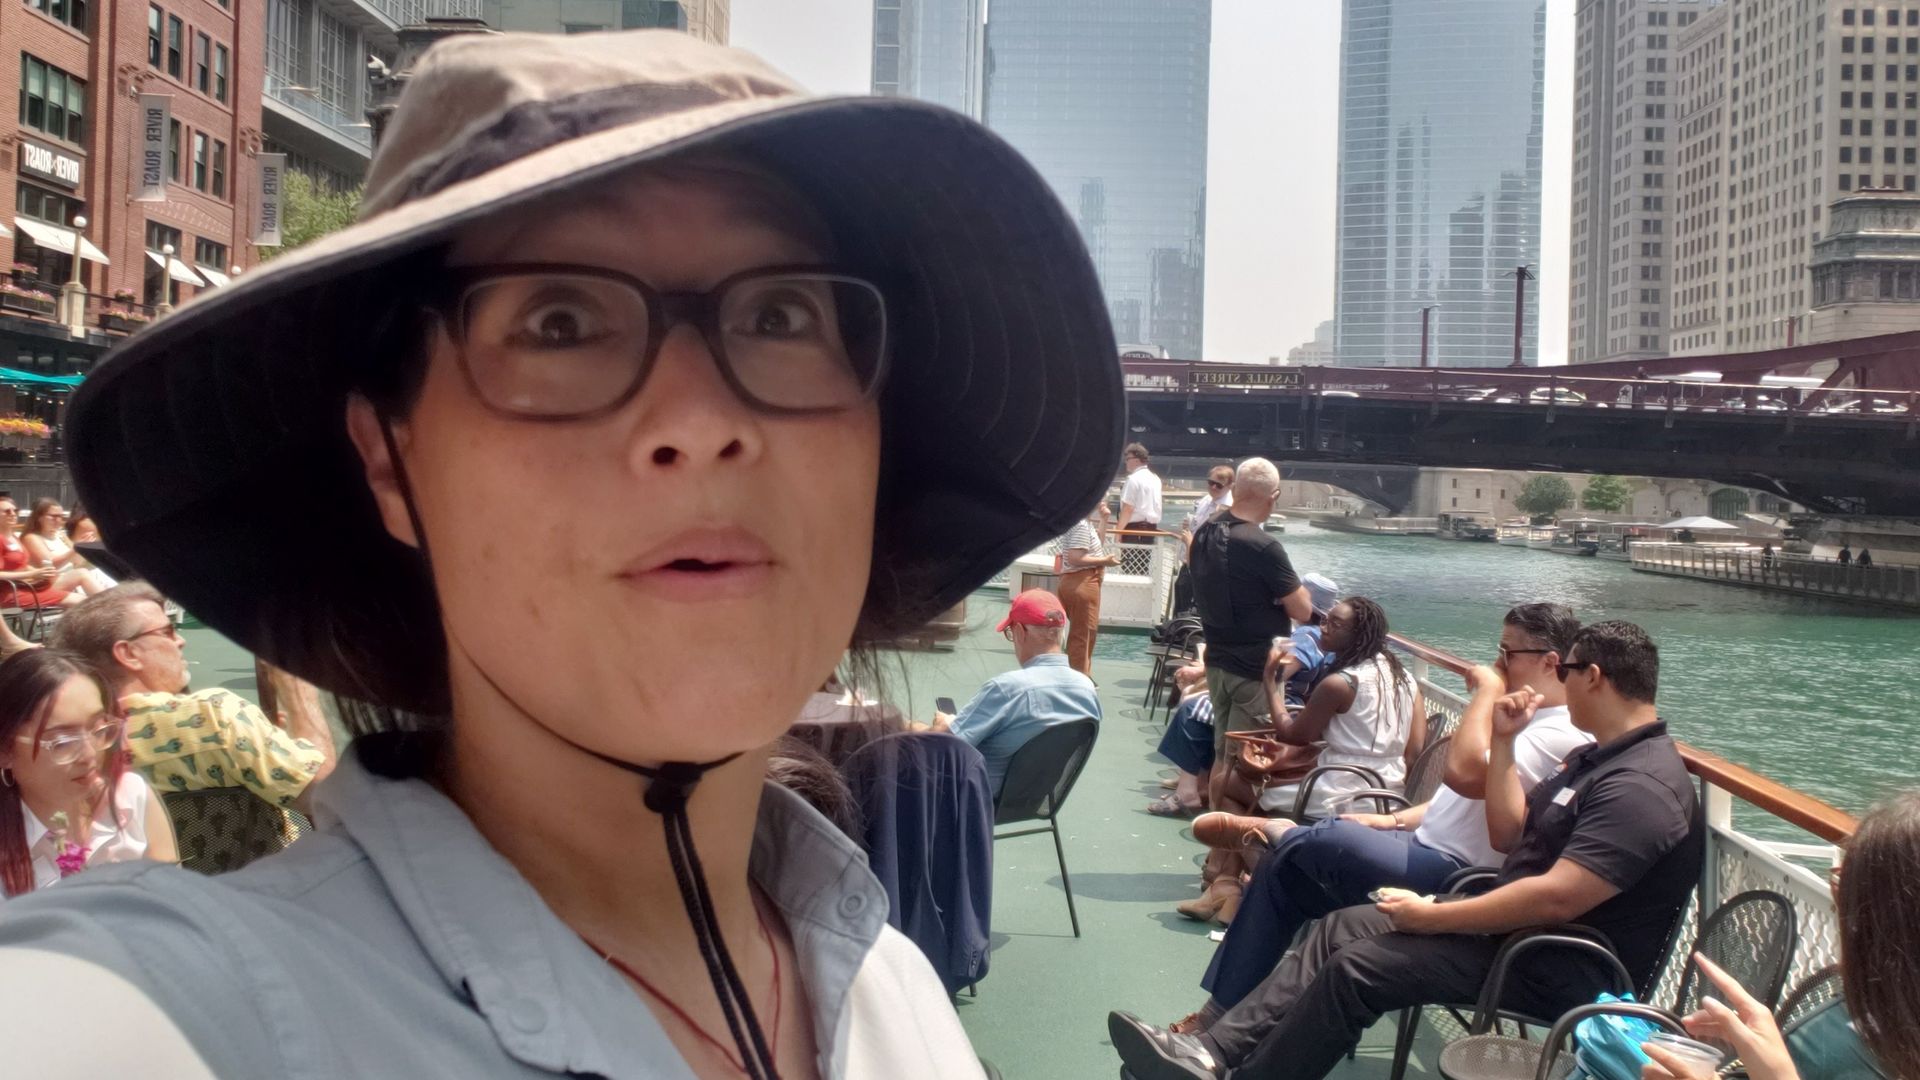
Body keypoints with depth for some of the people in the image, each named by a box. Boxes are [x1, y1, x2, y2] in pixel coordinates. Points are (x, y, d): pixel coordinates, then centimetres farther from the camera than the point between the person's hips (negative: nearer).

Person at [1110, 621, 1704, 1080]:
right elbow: (1508, 834, 16)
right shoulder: (1598, 757, 13)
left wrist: (1431, 917, -22)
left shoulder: (1642, 786, -21)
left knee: (1358, 966, -22)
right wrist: (1503, 742, 5)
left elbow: (1556, 898, -30)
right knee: (1341, 928, -1)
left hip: (1563, 966, -10)